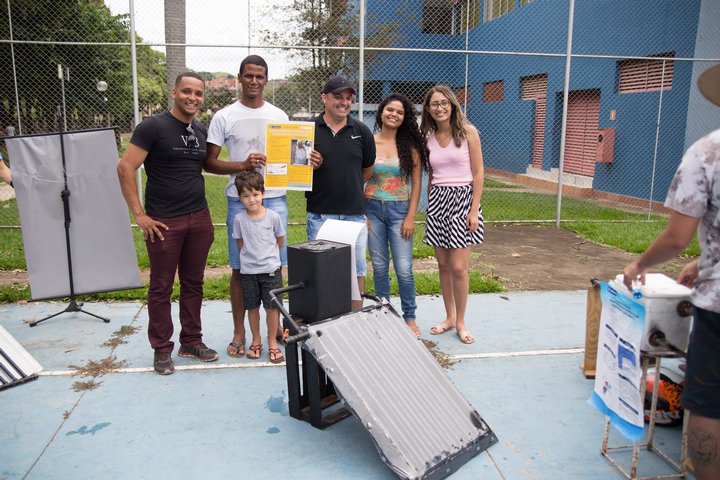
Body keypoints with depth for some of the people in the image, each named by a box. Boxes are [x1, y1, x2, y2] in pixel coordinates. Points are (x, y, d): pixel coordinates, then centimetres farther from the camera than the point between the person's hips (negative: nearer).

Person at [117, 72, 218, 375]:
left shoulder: (201, 131, 11)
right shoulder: (153, 127, -8)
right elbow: (125, 168, -12)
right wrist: (139, 215, -14)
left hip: (199, 219, 6)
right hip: (164, 222, -5)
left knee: (193, 283, 13)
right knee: (161, 287, 5)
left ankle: (191, 341, 27)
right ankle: (162, 349, 18)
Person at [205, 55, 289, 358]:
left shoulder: (279, 116, 10)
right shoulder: (224, 117, 2)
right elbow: (209, 163, 0)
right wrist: (243, 165, -15)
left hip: (274, 198, 2)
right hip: (240, 200, -2)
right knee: (240, 268, 4)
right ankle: (239, 332, 17)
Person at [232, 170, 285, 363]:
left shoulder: (273, 216, -7)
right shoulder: (239, 219, -5)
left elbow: (280, 240, 7)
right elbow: (240, 243, 7)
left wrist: (268, 254, 9)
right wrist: (251, 255, 3)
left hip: (270, 269, -1)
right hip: (248, 271, 1)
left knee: (272, 307, 2)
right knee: (252, 307, 10)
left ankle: (272, 342, 18)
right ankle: (256, 341, 28)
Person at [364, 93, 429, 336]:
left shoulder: (410, 145, 1)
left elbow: (416, 183, 1)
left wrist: (411, 216, -6)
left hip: (399, 209, -1)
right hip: (372, 208, 1)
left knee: (404, 268, -3)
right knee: (379, 267, 9)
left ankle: (409, 316, 16)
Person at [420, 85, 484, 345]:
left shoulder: (468, 132, -3)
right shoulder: (428, 138, 9)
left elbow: (478, 173, -5)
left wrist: (474, 210, -11)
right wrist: (430, 206, 13)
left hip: (463, 198, -4)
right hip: (437, 200, 4)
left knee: (458, 267, -6)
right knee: (443, 265, 9)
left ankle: (460, 322, 11)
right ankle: (449, 317, 24)